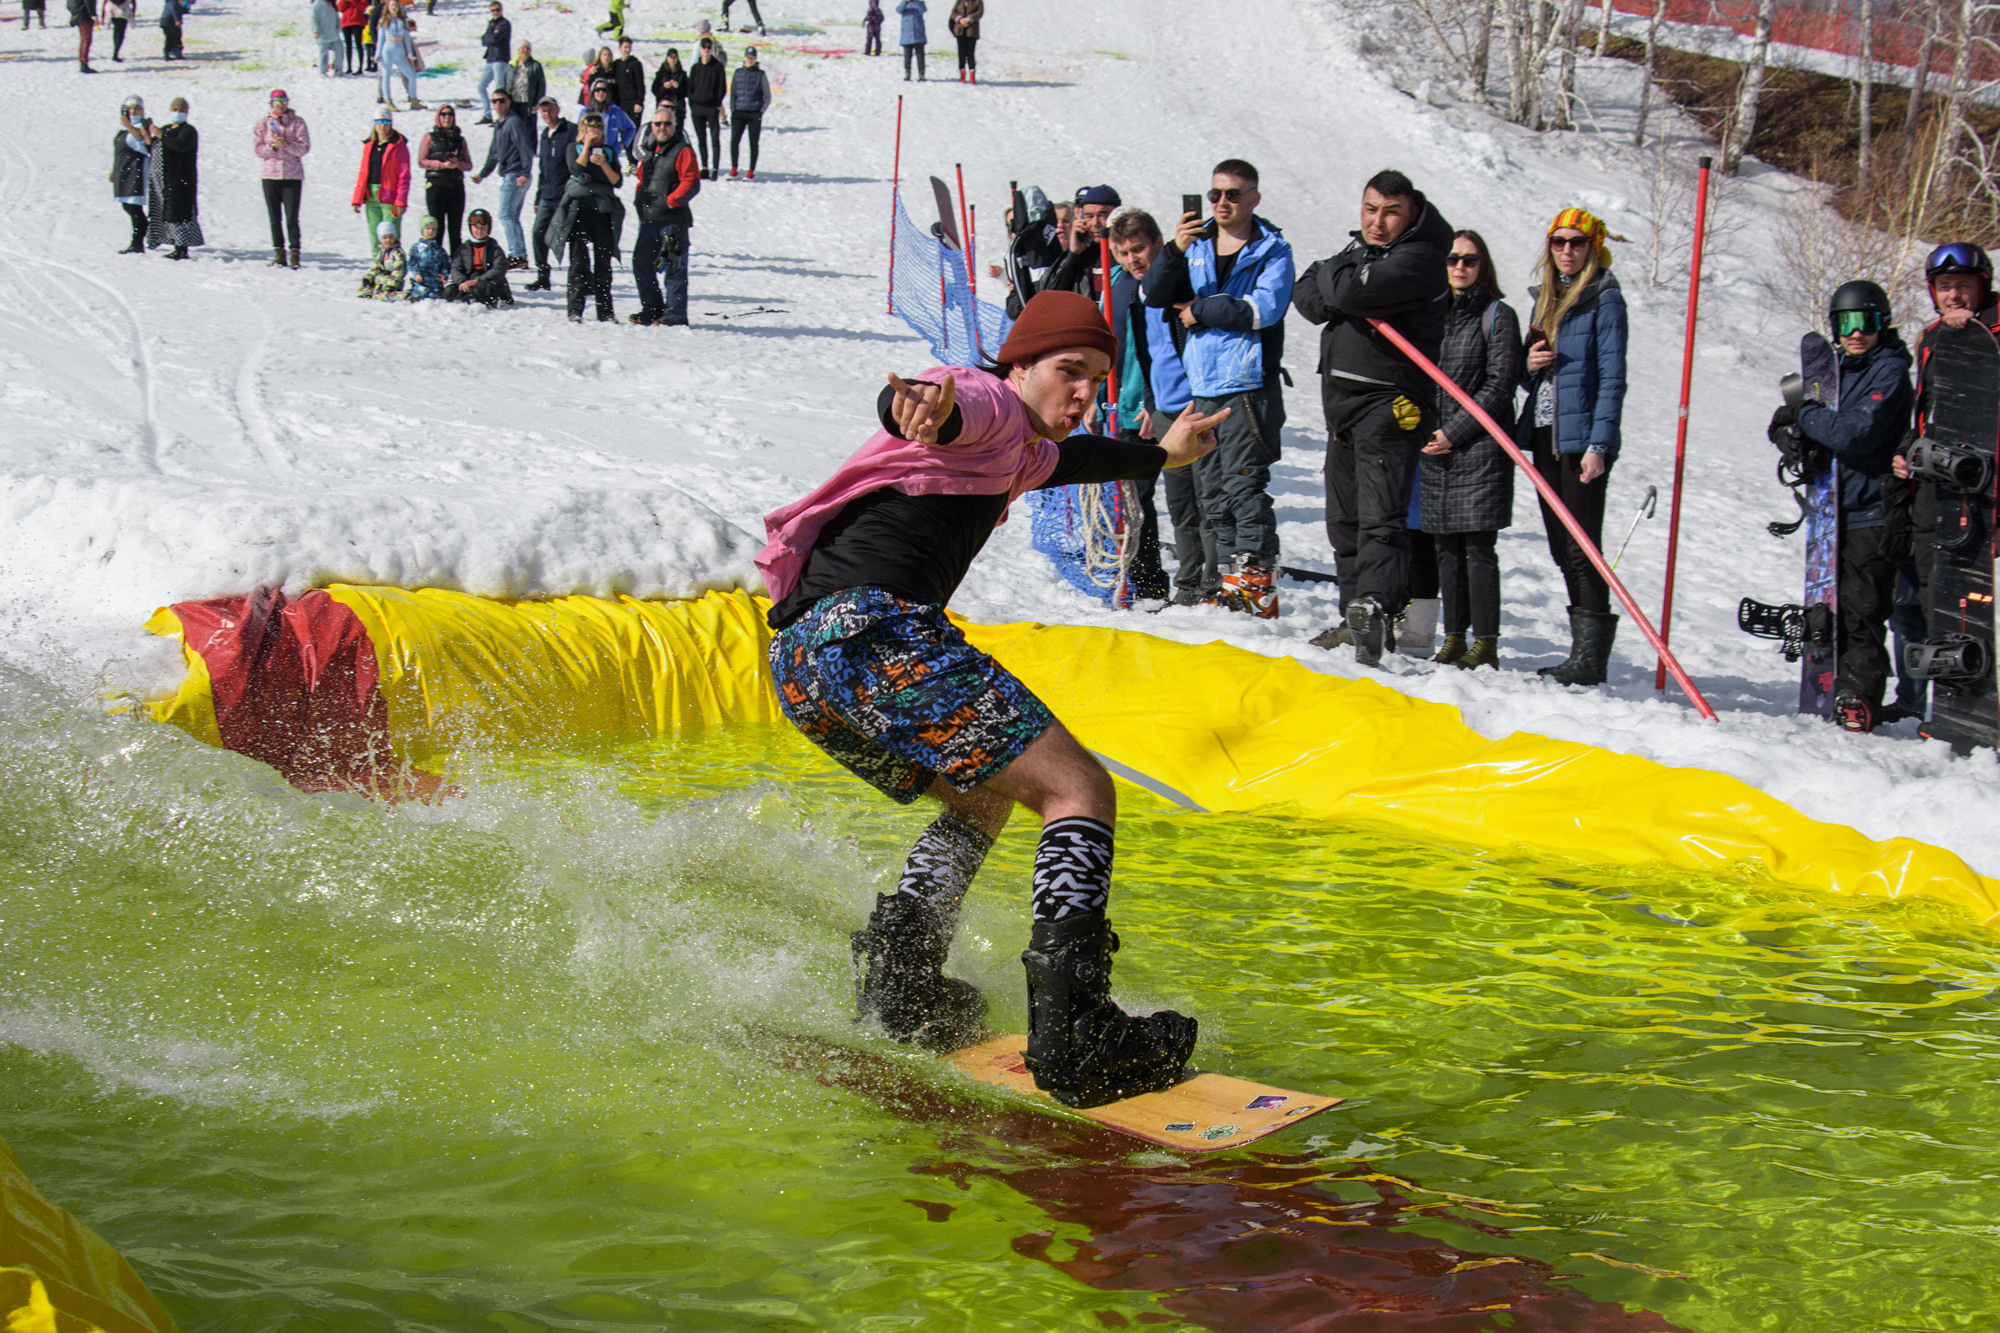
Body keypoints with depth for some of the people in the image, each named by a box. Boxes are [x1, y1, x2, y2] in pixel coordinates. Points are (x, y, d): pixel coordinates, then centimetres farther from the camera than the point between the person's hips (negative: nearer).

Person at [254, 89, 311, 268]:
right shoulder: (263, 124, 10)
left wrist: (286, 145, -17)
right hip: (270, 174, 2)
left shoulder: (297, 122, 4)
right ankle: (279, 253, 9)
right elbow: (258, 149, 5)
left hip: (293, 175, -2)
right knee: (275, 217, 3)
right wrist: (273, 146, -13)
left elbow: (304, 148, -3)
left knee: (292, 217, -7)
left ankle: (295, 254, -2)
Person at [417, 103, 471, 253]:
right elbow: (421, 161, -1)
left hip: (456, 186, 3)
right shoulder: (430, 138, 7)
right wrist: (442, 164, -13)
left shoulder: (460, 139, 16)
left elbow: (469, 165, 13)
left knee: (455, 229, 2)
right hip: (436, 186, -3)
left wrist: (458, 164, -9)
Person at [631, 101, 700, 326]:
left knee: (673, 267, -4)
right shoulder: (649, 150, 15)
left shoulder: (683, 151, -7)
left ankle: (675, 314, 1)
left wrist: (670, 201, -18)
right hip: (649, 219, 8)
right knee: (641, 264, 8)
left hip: (673, 220, -8)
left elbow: (691, 183, -13)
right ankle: (651, 309, 19)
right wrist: (639, 198, 12)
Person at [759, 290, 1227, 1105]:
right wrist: (925, 405, -44)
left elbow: (1068, 458, 55)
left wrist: (1159, 456, 72)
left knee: (987, 796, 29)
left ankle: (896, 981, 14)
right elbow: (929, 407, -20)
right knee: (1080, 791, -10)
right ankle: (1073, 1033, -27)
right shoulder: (989, 402, 4)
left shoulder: (1016, 451, 33)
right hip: (872, 631, -10)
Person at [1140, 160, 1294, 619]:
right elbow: (1153, 294, 4)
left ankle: (1257, 587, -8)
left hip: (1248, 385, -6)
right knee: (1212, 490, 9)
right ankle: (1232, 580, 16)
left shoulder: (1272, 250, -1)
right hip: (1202, 386, 6)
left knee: (1244, 485, -11)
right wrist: (1175, 251, -13)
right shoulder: (1197, 244, 14)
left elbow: (1265, 308, -17)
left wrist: (1200, 311, -9)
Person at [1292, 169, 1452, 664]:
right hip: (1343, 401, 9)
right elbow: (1307, 297, 7)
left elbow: (1347, 291, -23)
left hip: (1389, 404, -9)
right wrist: (1338, 296, -13)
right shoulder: (1358, 250, 17)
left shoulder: (1419, 259, -11)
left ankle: (1373, 613, -27)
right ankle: (1356, 616, 21)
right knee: (1345, 521, 13)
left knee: (1380, 517, -17)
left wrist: (1332, 274, -2)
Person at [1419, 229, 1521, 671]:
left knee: (1478, 547, -7)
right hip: (1434, 448, 5)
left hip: (1480, 446, -5)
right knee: (1446, 547, 7)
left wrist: (1454, 431, -12)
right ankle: (1454, 640, 14)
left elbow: (1500, 385, -8)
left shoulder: (1498, 316, -2)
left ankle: (1485, 645, -5)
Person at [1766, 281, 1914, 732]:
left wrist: (1804, 416, -8)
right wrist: (1790, 432, -9)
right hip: (1832, 509, 7)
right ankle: (1826, 694, 18)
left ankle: (1857, 703, -7)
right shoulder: (1837, 369, 16)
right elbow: (1786, 421, 15)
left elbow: (1857, 433, -20)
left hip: (1872, 513, -7)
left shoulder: (1891, 371, -7)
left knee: (1860, 611, -9)